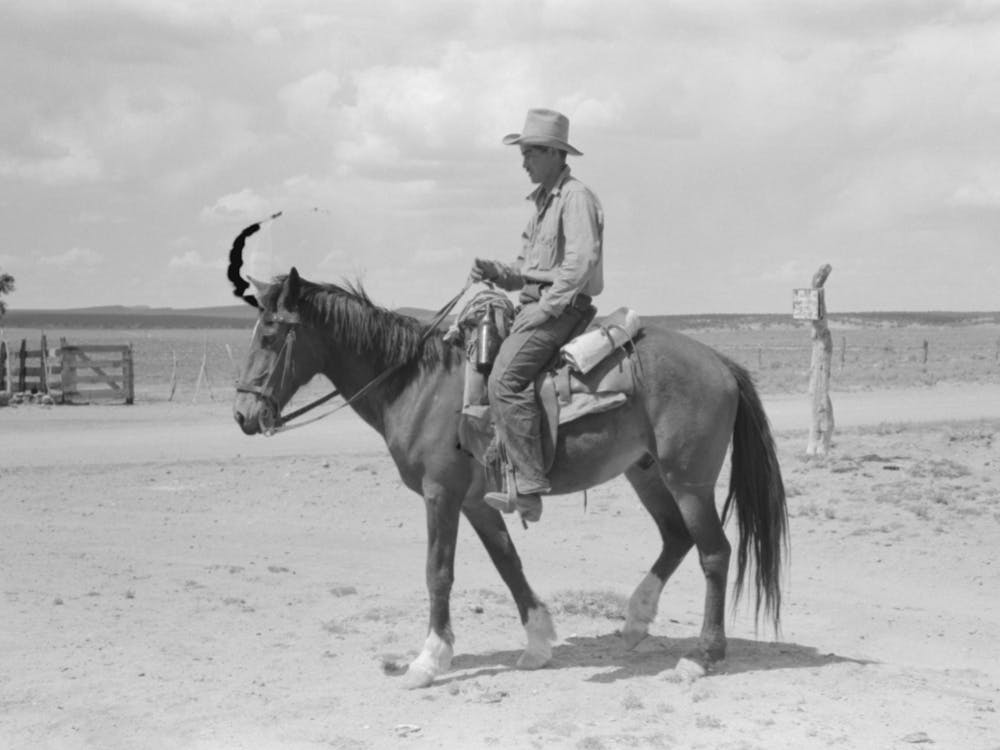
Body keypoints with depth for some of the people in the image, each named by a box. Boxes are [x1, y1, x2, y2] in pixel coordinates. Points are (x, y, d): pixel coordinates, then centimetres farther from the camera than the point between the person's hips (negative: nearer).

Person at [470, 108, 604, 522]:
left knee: (504, 380, -25)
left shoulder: (576, 197, -10)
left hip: (561, 309, -11)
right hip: (536, 305, 11)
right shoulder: (543, 200, 21)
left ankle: (529, 487, -27)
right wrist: (494, 271, 5)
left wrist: (543, 310, -21)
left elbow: (580, 263, -22)